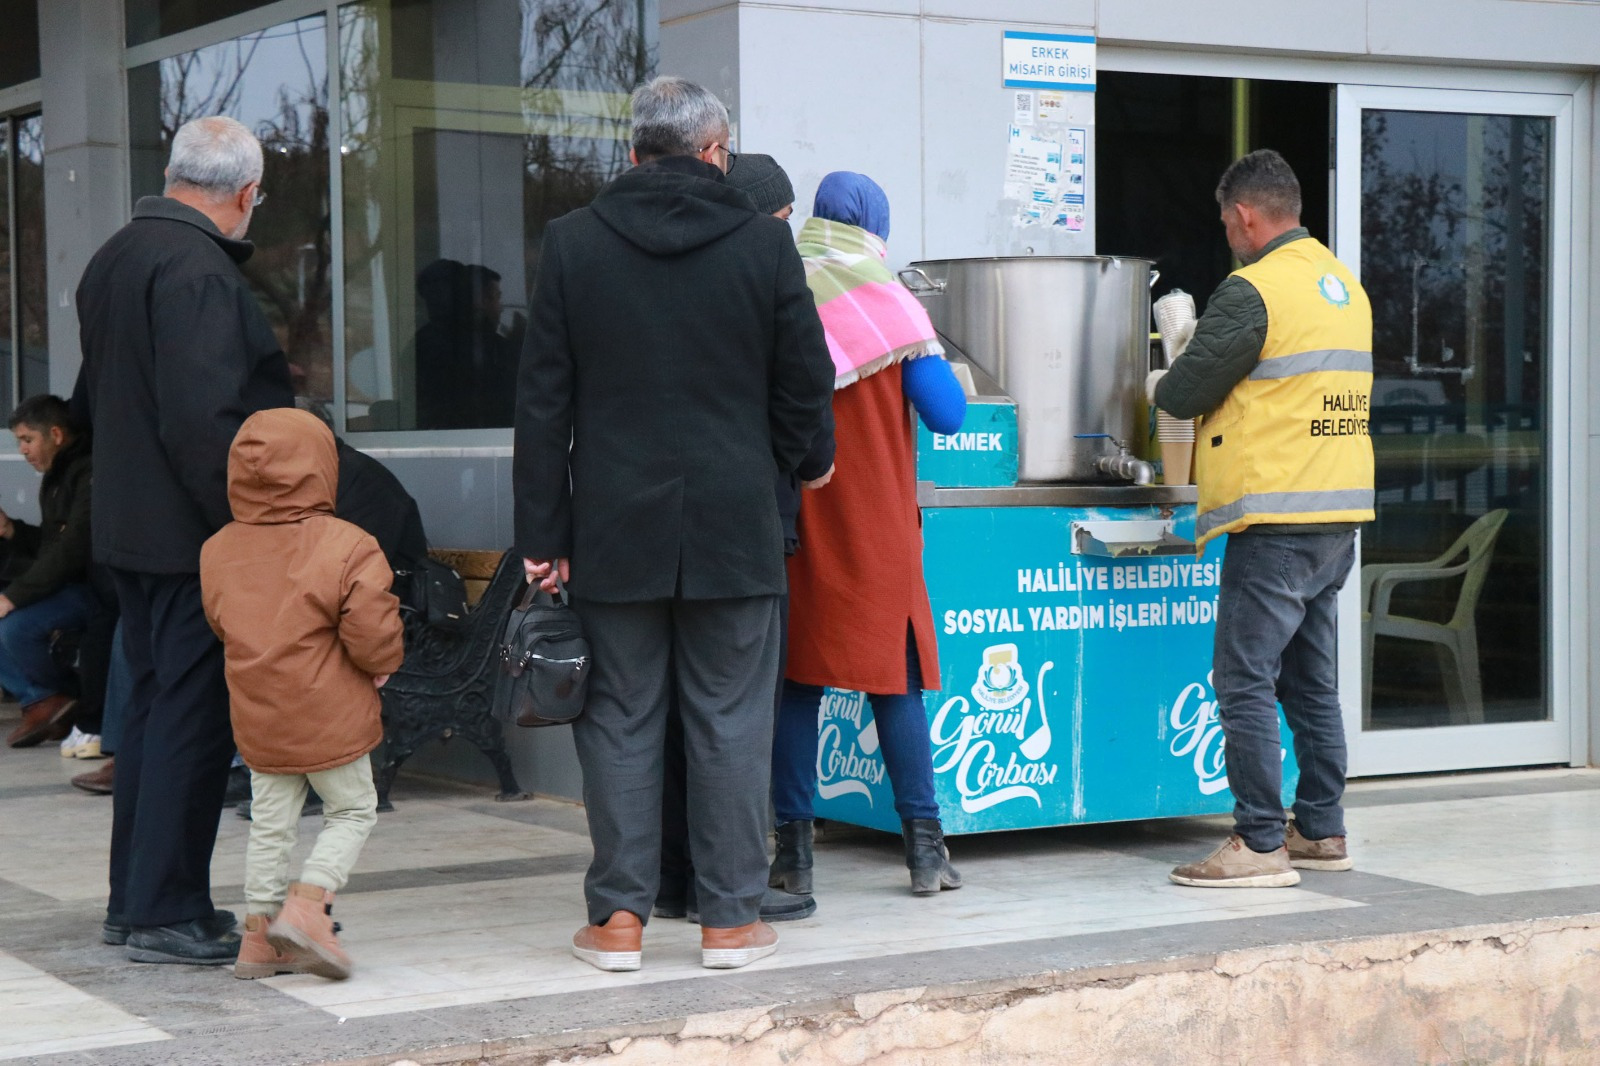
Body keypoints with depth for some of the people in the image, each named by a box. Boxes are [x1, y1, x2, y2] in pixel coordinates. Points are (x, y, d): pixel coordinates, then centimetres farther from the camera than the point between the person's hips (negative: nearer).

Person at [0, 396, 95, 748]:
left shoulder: (89, 473, -18)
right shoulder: (56, 475, 14)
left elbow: (72, 548, -25)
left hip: (94, 589, -10)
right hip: (65, 584, 10)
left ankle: (58, 698, -1)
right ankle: (38, 702, -1)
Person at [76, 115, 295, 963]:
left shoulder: (113, 259, 14)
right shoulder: (198, 270, -18)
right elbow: (201, 418, -24)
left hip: (128, 527, 10)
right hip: (194, 538, -10)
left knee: (154, 705, 16)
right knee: (193, 718, -4)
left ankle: (133, 899, 22)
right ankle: (166, 914, 0)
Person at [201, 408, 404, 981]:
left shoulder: (218, 551, 1)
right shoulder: (346, 547, -16)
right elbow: (372, 636, -19)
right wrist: (384, 663, 2)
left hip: (257, 719, 5)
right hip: (331, 718, -5)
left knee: (269, 823, 16)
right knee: (352, 811, 12)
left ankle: (259, 933, 17)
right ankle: (306, 905, -4)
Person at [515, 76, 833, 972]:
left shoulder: (573, 243, 0)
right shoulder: (763, 242, -3)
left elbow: (544, 402, 0)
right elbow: (808, 382, 1)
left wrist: (544, 536, 4)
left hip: (615, 528, 1)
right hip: (734, 526, -1)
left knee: (621, 720, 7)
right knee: (731, 721, 6)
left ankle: (619, 916, 9)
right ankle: (730, 916, 10)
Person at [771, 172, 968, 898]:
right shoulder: (890, 306, -4)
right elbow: (948, 415, -3)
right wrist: (929, 356, 15)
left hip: (792, 529, 1)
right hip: (875, 527, -1)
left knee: (794, 681, 5)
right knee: (894, 680, 6)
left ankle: (792, 851, 4)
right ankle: (924, 846, 7)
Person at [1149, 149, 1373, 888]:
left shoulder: (1253, 291, -12)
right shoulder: (1345, 286, 14)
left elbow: (1186, 392, -9)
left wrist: (1156, 387, 13)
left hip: (1276, 516, -9)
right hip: (1340, 514, 9)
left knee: (1245, 681, -5)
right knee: (1310, 681, 16)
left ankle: (1260, 844, -6)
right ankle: (1321, 832, 21)